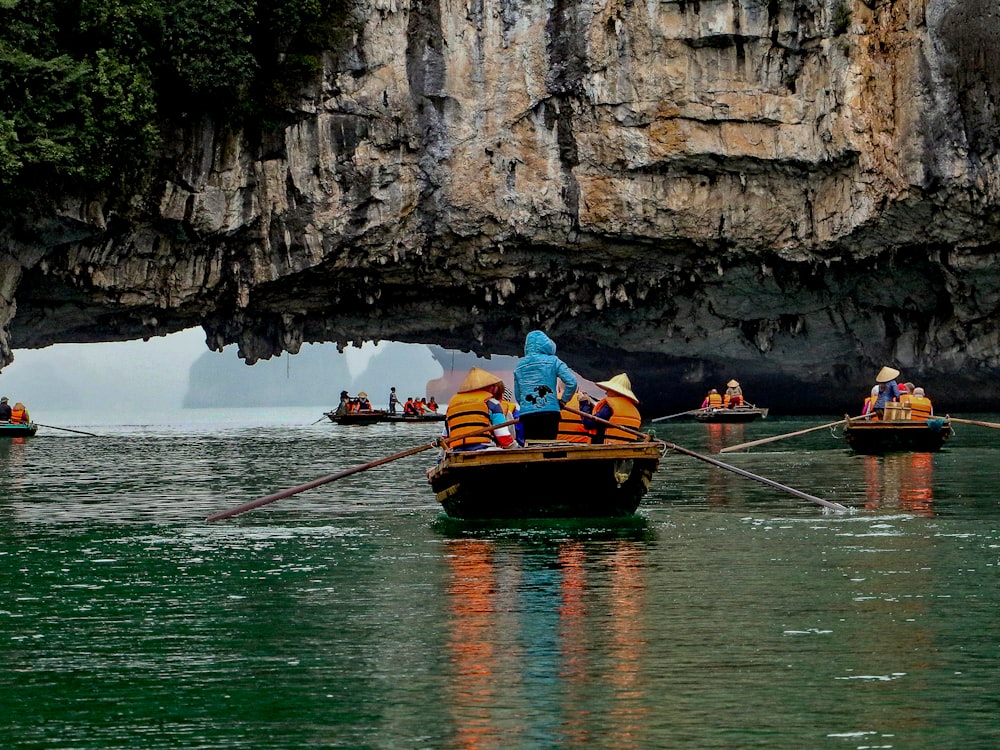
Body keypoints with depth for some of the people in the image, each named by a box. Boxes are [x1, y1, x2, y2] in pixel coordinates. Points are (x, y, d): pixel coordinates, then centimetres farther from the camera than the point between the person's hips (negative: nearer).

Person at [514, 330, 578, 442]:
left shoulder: (519, 367, 12)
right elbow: (572, 382, -6)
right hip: (549, 413, -3)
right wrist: (564, 400, 7)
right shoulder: (552, 361, 0)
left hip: (526, 415, 3)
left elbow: (517, 396, 14)